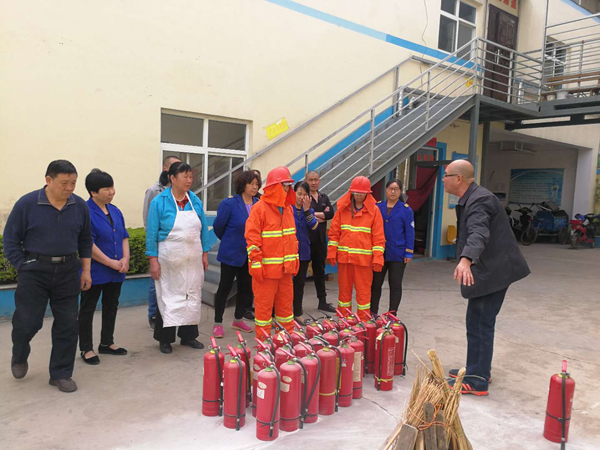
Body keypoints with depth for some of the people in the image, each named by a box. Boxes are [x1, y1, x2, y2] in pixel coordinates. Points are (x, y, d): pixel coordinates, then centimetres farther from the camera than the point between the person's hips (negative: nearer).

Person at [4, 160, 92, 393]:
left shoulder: (80, 206, 0)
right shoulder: (26, 203, -8)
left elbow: (85, 241, 10)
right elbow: (11, 239, -1)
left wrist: (86, 270, 7)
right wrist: (23, 268, -6)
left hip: (67, 271, 3)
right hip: (34, 271, -2)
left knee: (68, 324, 4)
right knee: (28, 321, 0)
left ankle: (61, 373, 20)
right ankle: (19, 356, 35)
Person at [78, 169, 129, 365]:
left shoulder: (115, 211, 9)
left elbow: (124, 237, 12)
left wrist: (125, 258, -4)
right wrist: (111, 263, -16)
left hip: (116, 272, 7)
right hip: (94, 272, -7)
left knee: (111, 307, 16)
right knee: (87, 310, 6)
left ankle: (107, 343, 31)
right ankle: (86, 349, 18)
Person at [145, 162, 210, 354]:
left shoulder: (195, 200, 3)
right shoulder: (159, 201, -8)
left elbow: (203, 229, 8)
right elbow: (152, 233, -8)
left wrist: (205, 254, 6)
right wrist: (153, 261, -11)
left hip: (193, 260, 4)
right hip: (170, 261, -4)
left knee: (193, 297, 10)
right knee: (168, 298, 5)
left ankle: (188, 335, 26)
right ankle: (165, 339, 20)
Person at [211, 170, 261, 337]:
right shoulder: (229, 203, -14)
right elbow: (218, 226, -5)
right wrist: (228, 241, 8)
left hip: (249, 254, 5)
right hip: (231, 253, -5)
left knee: (245, 287, 14)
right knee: (225, 287, 5)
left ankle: (238, 320, 32)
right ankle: (218, 323, 17)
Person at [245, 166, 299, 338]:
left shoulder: (287, 208, 12)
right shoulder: (259, 208, -10)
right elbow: (252, 239, -13)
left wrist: (295, 258, 15)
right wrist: (256, 264, -17)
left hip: (286, 267, 7)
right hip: (266, 268, -7)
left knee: (286, 303, 15)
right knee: (264, 304, 3)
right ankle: (263, 341, 16)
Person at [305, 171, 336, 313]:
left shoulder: (324, 198, 15)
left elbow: (331, 213, -1)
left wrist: (314, 214, -11)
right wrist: (322, 216, -10)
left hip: (320, 239, 6)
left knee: (320, 270, 14)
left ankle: (322, 301, 23)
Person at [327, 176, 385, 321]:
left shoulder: (374, 210, 0)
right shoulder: (343, 208, 6)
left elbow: (379, 237, -2)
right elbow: (334, 232, 7)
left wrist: (377, 258, -8)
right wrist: (332, 253, 1)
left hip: (364, 258, -2)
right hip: (344, 257, 2)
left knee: (363, 292, 2)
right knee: (344, 289, 11)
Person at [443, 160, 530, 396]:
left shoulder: (479, 200, -21)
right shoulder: (472, 199, 13)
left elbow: (478, 233, -39)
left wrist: (465, 259, -55)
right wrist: (466, 260, 38)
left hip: (492, 272, -10)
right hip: (490, 270, 10)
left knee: (480, 325, -4)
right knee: (478, 323, 17)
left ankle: (477, 381, 5)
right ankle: (477, 371, 30)